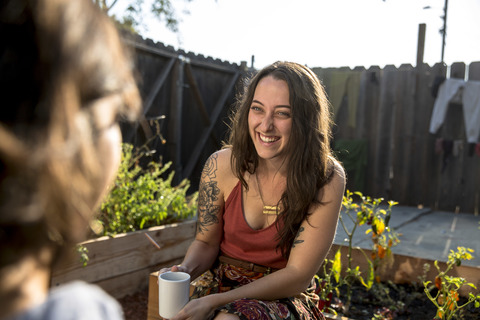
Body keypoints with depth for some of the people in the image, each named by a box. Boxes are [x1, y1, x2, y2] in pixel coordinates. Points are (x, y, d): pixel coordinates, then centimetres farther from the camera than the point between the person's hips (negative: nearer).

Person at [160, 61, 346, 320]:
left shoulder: (327, 180, -17)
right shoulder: (222, 165, -11)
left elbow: (298, 276, -16)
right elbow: (206, 242, 3)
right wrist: (185, 270, -19)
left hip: (285, 297, -3)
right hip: (221, 283, 3)